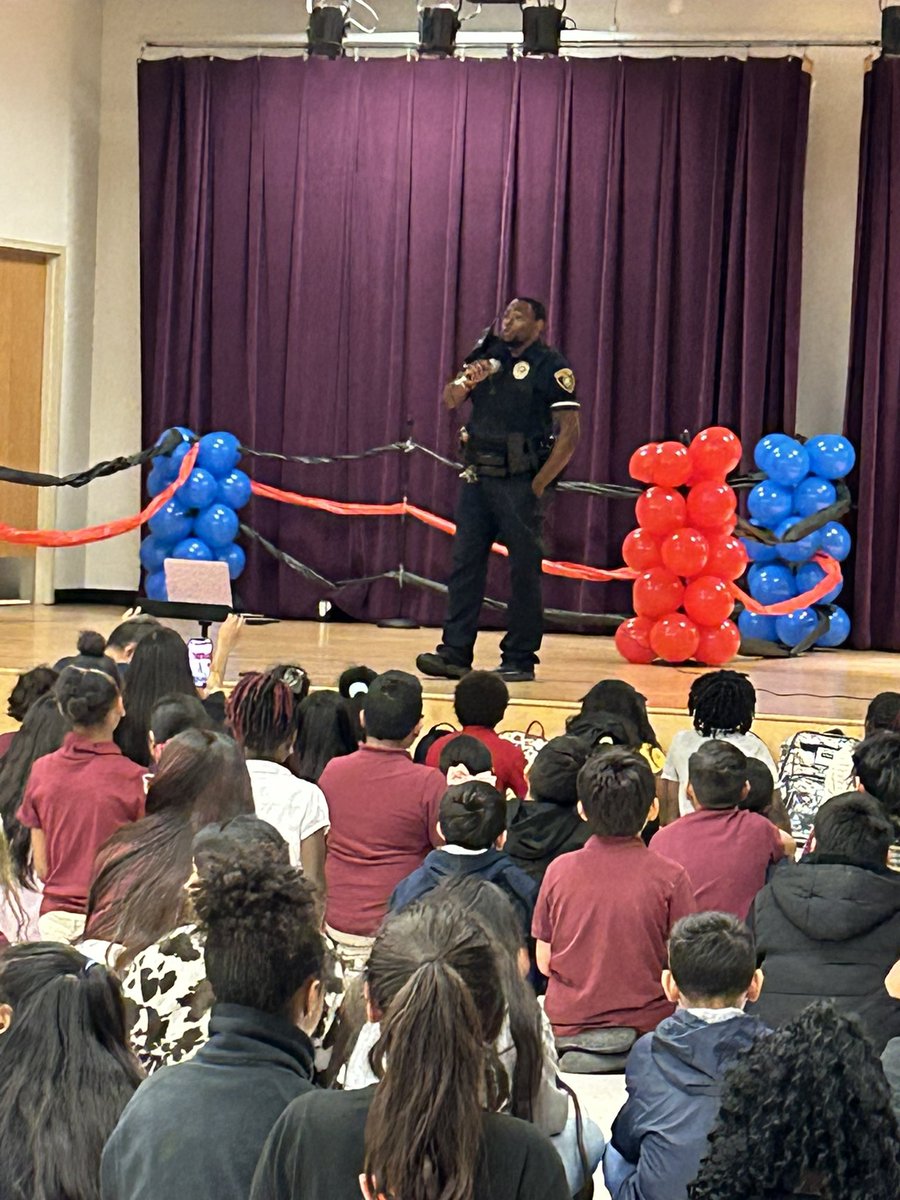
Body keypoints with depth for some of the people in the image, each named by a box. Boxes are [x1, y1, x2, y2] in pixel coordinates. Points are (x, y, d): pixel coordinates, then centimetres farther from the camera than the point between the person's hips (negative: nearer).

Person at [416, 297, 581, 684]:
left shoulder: (551, 367, -4)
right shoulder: (487, 356, 13)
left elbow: (569, 434, -8)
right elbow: (449, 401, 12)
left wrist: (538, 485, -11)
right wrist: (466, 381, -11)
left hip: (520, 482, -6)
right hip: (478, 478, 6)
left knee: (524, 570, -1)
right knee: (465, 564, 3)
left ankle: (520, 659, 3)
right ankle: (455, 652, 4)